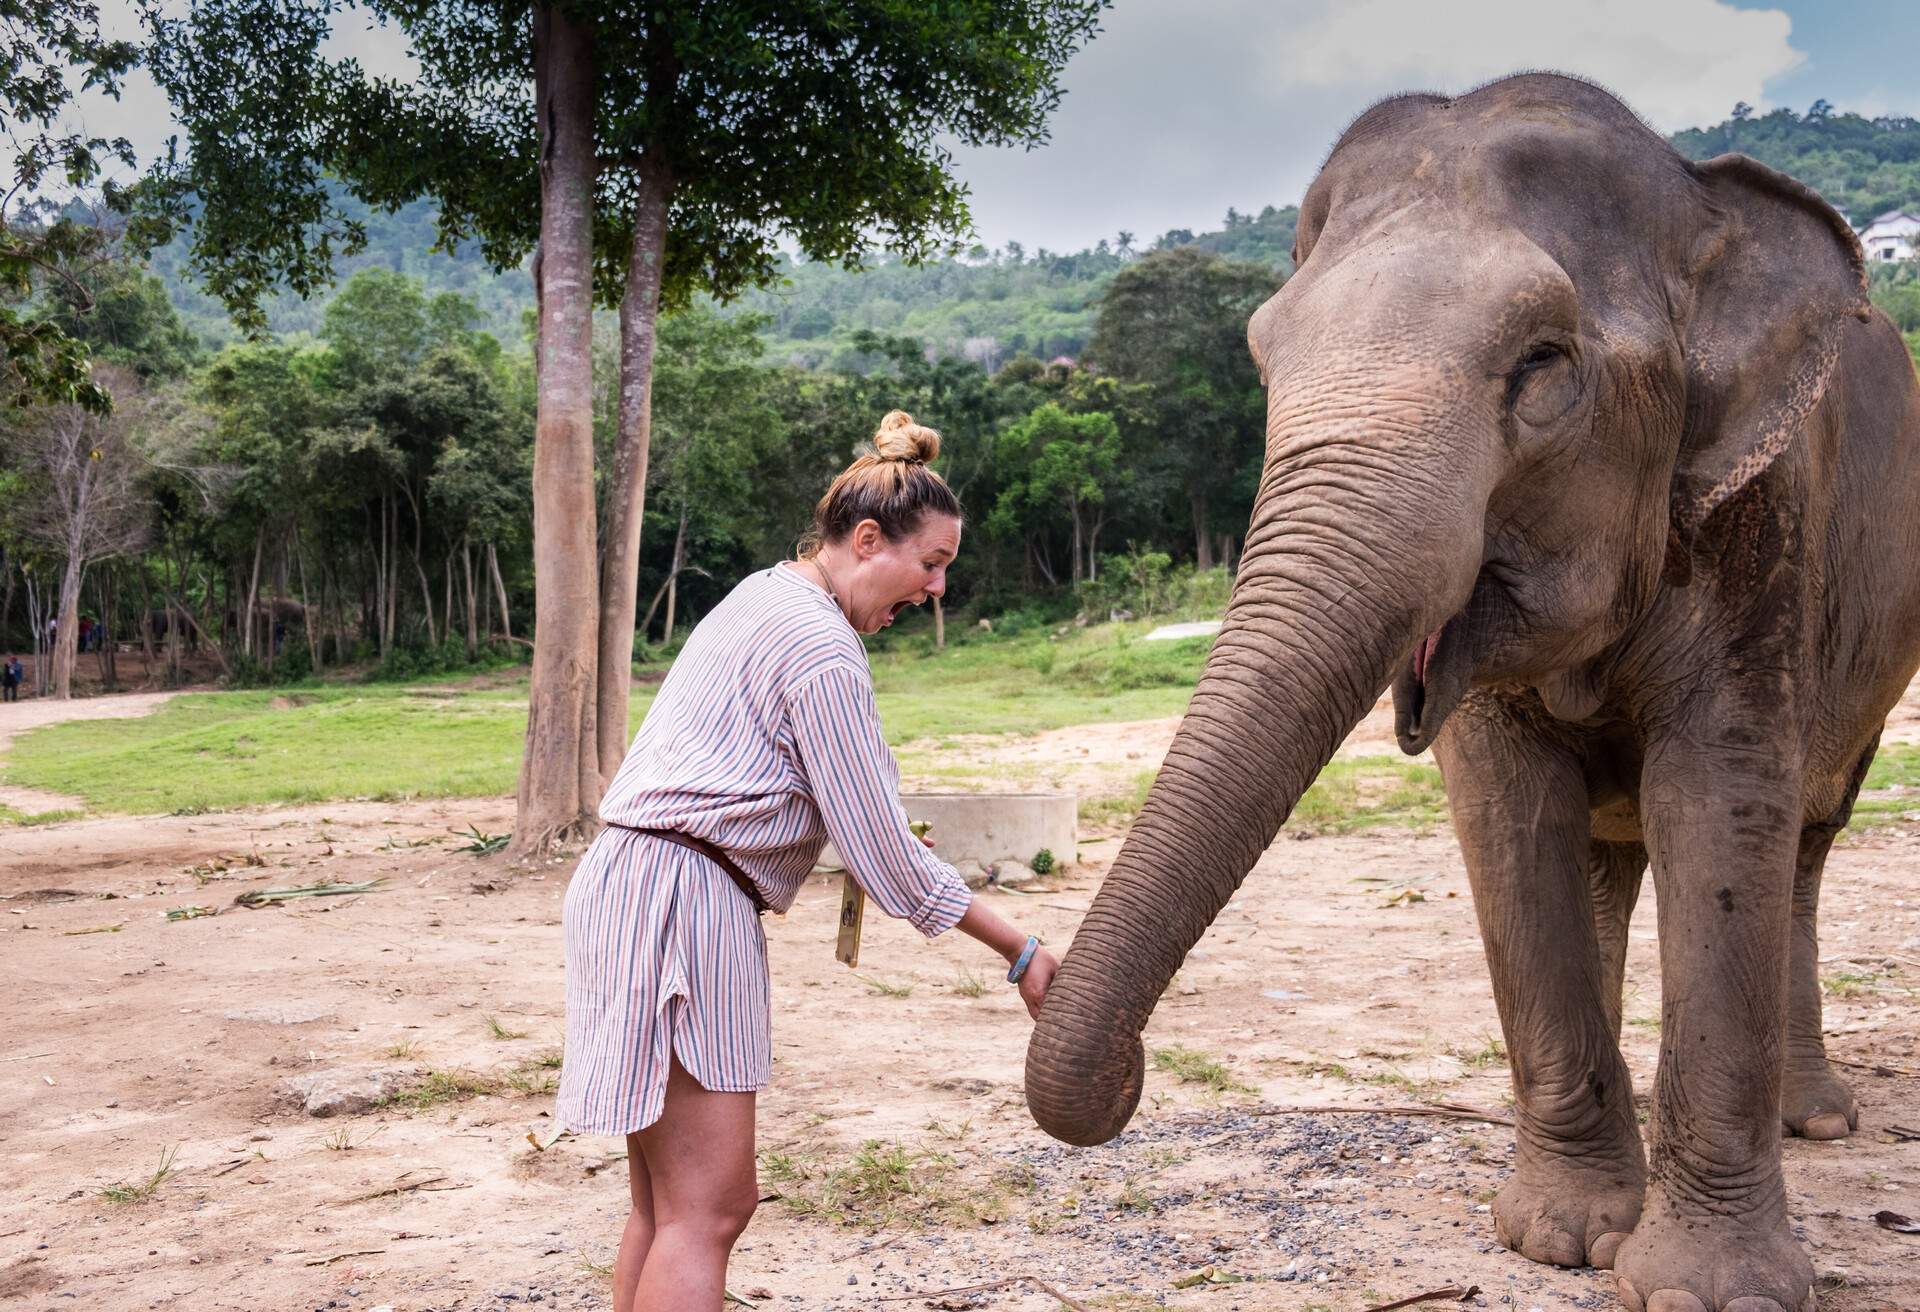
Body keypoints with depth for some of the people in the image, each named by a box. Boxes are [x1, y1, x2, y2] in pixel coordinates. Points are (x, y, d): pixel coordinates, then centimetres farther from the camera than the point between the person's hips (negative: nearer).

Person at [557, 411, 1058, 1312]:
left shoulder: (763, 596, 18)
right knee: (707, 1208, -10)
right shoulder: (821, 646, -12)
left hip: (629, 887, 11)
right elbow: (882, 847, -11)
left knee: (665, 1204, 13)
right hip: (678, 903, -11)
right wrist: (1019, 952, -4)